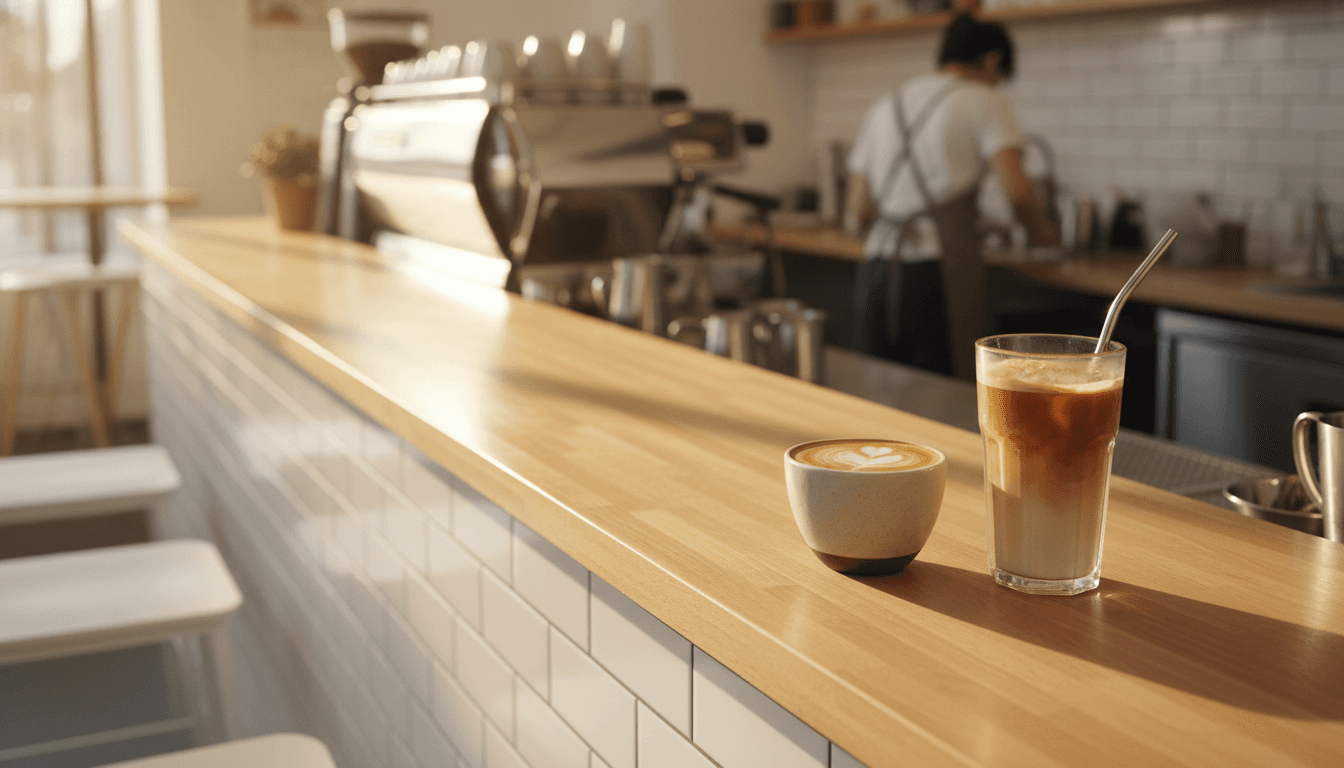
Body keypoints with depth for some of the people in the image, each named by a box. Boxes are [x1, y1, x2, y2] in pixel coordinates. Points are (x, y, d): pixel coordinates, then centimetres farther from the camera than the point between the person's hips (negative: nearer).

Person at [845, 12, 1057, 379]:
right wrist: (1039, 230, 10)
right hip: (941, 272, -5)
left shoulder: (885, 107, 19)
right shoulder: (985, 102, 4)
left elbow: (856, 212, 14)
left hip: (877, 275, 5)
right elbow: (1017, 190, -10)